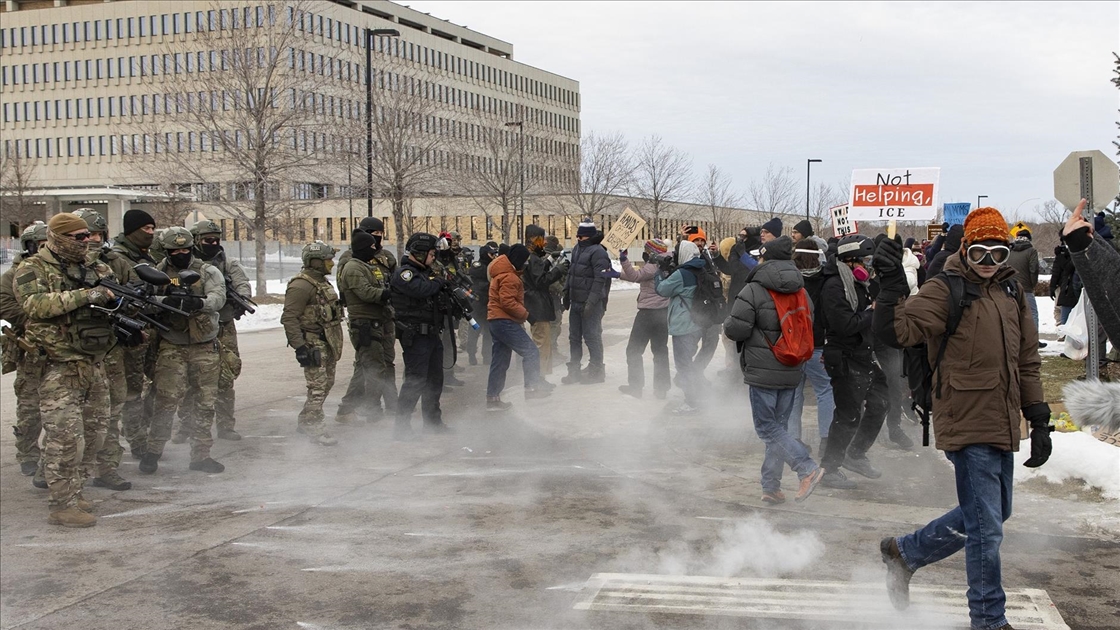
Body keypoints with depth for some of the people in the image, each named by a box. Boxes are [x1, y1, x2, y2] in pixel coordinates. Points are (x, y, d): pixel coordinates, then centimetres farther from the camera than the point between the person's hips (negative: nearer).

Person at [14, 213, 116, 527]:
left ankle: (73, 491, 26)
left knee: (95, 431, 13)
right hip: (60, 367, -7)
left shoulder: (94, 268, 14)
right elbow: (36, 304, -22)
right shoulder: (32, 270, -5)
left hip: (93, 363, 7)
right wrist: (84, 295, -28)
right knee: (65, 435, -9)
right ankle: (62, 505, -3)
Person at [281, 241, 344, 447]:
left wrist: (334, 344, 27)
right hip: (313, 343, -10)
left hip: (327, 343, 10)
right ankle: (314, 429, -2)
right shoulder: (301, 285, -18)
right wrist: (299, 346, -25)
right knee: (318, 386, -10)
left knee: (326, 383, 16)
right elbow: (289, 318, -22)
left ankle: (304, 422, 28)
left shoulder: (321, 281, 15)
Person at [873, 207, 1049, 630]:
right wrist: (891, 282, -32)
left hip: (1002, 426, 8)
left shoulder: (1011, 294, 12)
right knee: (986, 527, -3)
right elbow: (897, 331, -20)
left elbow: (1027, 361, 18)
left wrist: (1038, 420, 15)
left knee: (993, 516, 19)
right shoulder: (946, 291, -9)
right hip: (968, 425, -8)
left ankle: (904, 552, 34)